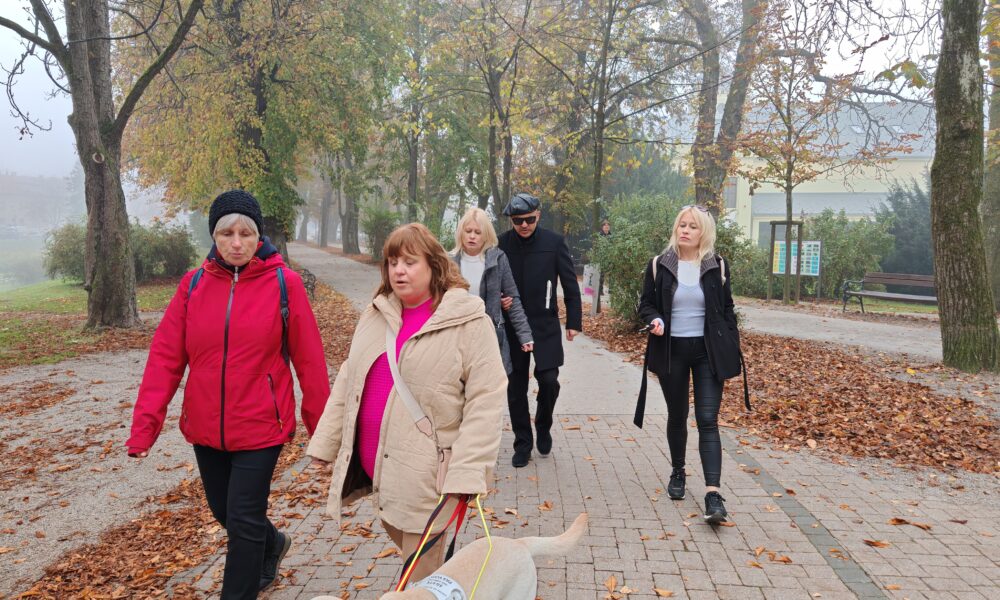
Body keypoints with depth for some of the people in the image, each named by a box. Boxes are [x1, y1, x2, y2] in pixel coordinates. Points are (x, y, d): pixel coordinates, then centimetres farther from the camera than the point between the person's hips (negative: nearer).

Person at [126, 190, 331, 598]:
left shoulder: (284, 284, -10)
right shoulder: (193, 285, -1)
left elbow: (309, 361, -7)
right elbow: (165, 358, -3)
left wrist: (321, 427, -3)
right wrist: (145, 424, -10)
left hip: (260, 427, -4)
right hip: (205, 428, 5)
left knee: (243, 523, 1)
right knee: (224, 513, 20)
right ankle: (272, 545, 51)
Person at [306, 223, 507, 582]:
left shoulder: (468, 321, -12)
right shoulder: (376, 314, 7)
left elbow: (486, 400, -16)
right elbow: (348, 381, 13)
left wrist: (466, 472, -22)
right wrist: (325, 442, 12)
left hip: (423, 473, -6)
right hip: (378, 464, 6)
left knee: (422, 576, 5)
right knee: (405, 547, 24)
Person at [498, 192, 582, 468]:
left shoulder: (554, 242, -6)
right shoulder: (501, 244, -3)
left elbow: (570, 284, 0)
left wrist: (574, 321, -1)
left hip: (545, 325, -1)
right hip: (512, 327, 1)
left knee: (549, 380, -7)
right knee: (516, 388, 6)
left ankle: (543, 427, 23)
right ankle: (523, 444, 21)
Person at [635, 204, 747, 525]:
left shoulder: (717, 266, 1)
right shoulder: (659, 265, 0)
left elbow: (727, 310, 7)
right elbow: (645, 305, 6)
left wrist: (734, 351, 4)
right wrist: (655, 320, -16)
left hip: (708, 352, -1)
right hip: (671, 351, 1)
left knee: (707, 419, -7)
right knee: (677, 416, 12)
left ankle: (713, 493, -10)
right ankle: (678, 473, 33)